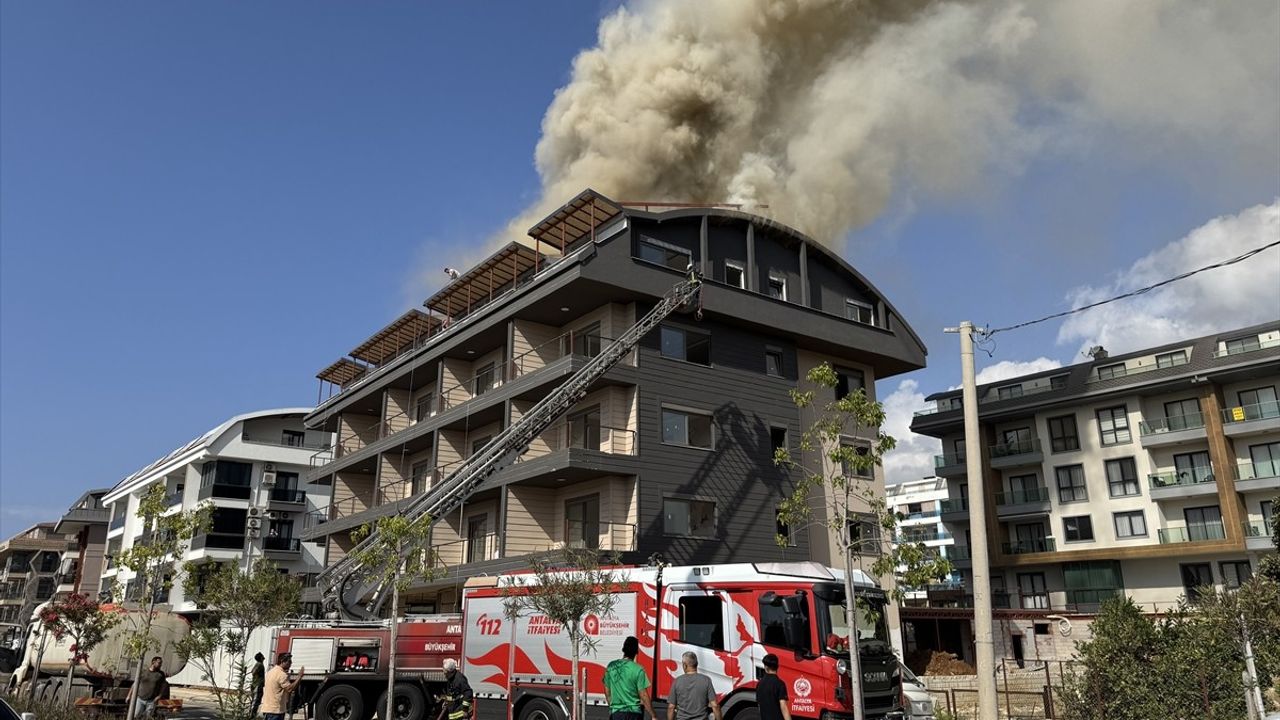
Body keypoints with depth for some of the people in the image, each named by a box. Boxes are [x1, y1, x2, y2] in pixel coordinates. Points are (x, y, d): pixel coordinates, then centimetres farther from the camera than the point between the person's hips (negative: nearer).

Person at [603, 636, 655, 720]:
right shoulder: (637, 669, -12)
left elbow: (607, 692, 11)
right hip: (633, 713, -4)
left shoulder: (611, 667, 2)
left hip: (615, 713, 4)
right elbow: (644, 696, -11)